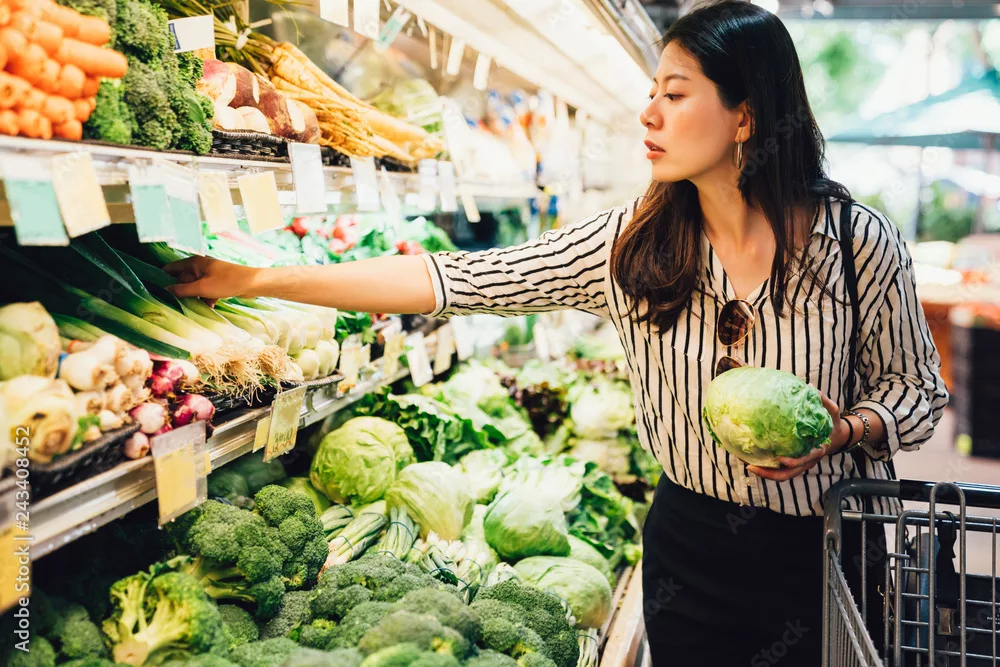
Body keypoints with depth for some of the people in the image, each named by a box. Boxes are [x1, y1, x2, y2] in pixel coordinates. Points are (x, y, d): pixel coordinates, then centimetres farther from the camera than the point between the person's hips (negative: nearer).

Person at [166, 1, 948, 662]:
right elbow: (456, 280, -12)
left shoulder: (862, 243, -13)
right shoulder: (630, 243, -10)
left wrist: (845, 431, -22)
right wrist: (254, 279, -13)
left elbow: (916, 389, 1)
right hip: (688, 546, 2)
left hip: (822, 551, -1)